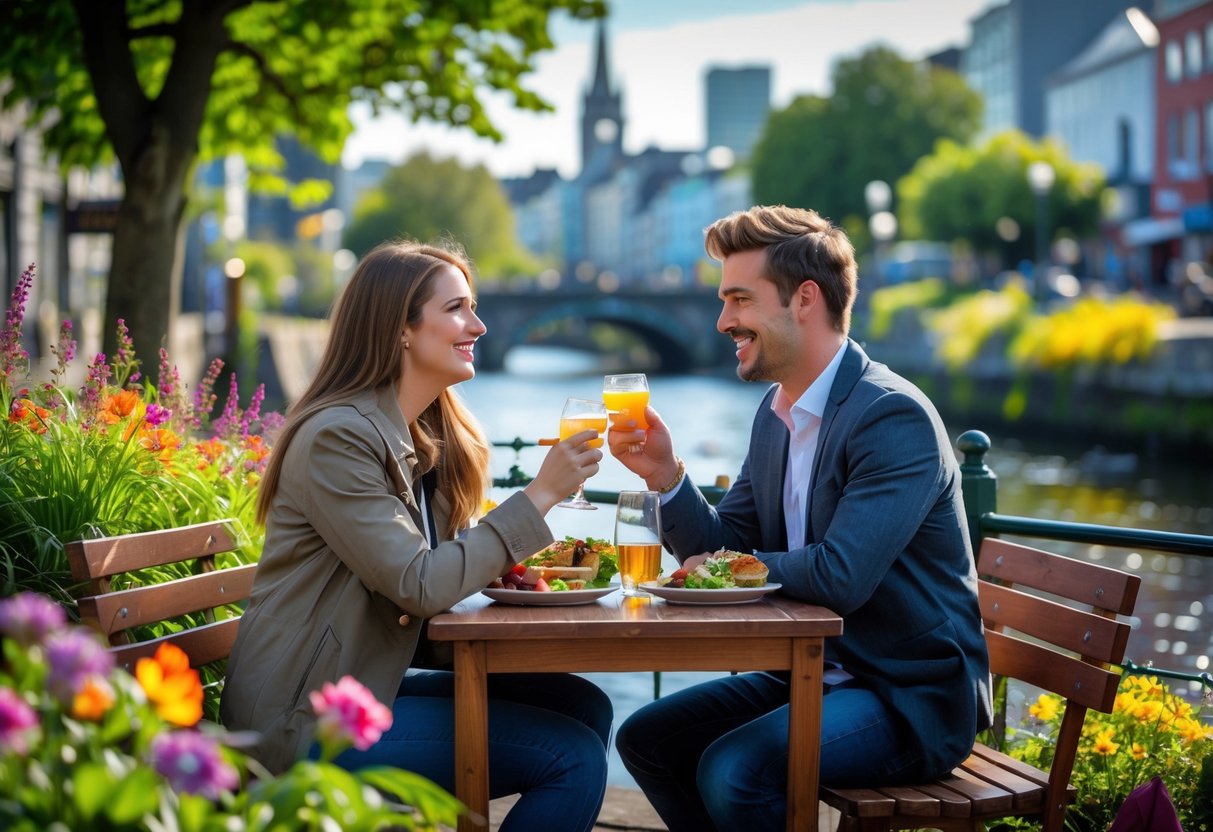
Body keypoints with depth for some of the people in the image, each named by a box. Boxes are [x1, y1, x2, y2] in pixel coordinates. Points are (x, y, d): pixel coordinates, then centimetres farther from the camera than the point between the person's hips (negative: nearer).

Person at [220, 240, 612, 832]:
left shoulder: (435, 436, 11)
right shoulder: (336, 437, -16)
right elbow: (419, 586, -21)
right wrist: (541, 494, -19)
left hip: (374, 683, 9)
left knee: (584, 705, 0)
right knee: (573, 757, -14)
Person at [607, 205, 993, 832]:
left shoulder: (895, 417, -20)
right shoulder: (776, 412, 8)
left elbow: (839, 576, -30)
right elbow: (722, 548, 9)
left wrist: (735, 565, -12)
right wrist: (665, 474, -9)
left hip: (912, 697, -9)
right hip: (815, 676, 9)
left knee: (732, 772, -26)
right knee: (645, 739, 5)